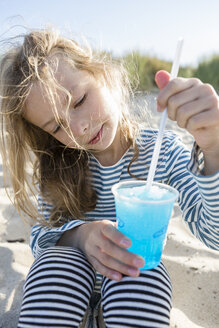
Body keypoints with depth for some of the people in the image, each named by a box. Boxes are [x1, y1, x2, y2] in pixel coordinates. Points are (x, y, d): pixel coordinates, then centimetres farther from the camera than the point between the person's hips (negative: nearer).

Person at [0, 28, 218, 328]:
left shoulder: (164, 150, -12)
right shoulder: (57, 165, -7)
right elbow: (40, 236, -7)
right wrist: (81, 234, -30)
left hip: (140, 273, -2)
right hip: (68, 277, 3)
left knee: (141, 277, -35)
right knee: (58, 259, -30)